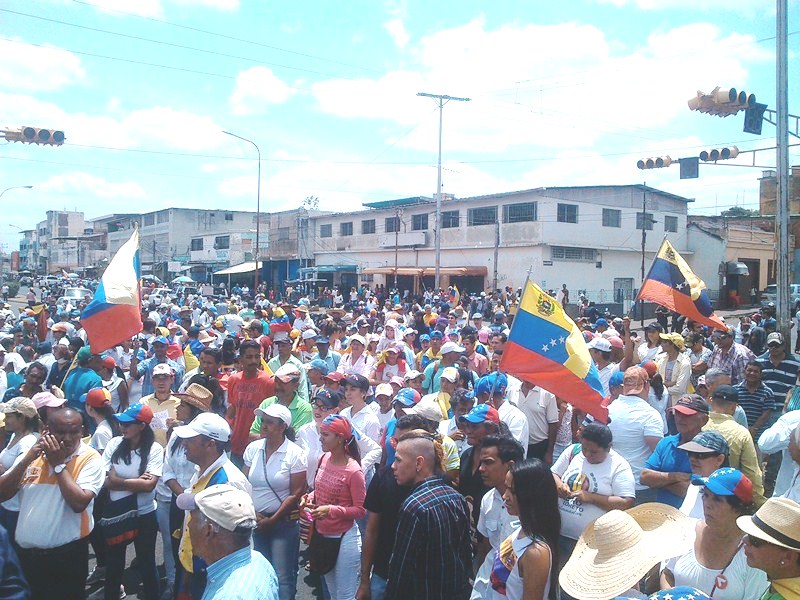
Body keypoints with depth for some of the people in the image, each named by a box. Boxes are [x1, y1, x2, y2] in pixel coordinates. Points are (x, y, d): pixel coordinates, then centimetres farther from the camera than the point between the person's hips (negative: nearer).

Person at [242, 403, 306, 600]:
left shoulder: (295, 453, -9)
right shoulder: (253, 448, 3)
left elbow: (296, 494, -10)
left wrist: (272, 520, -9)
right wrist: (252, 513, -6)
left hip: (283, 523, -4)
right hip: (255, 522, 4)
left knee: (282, 577, -3)